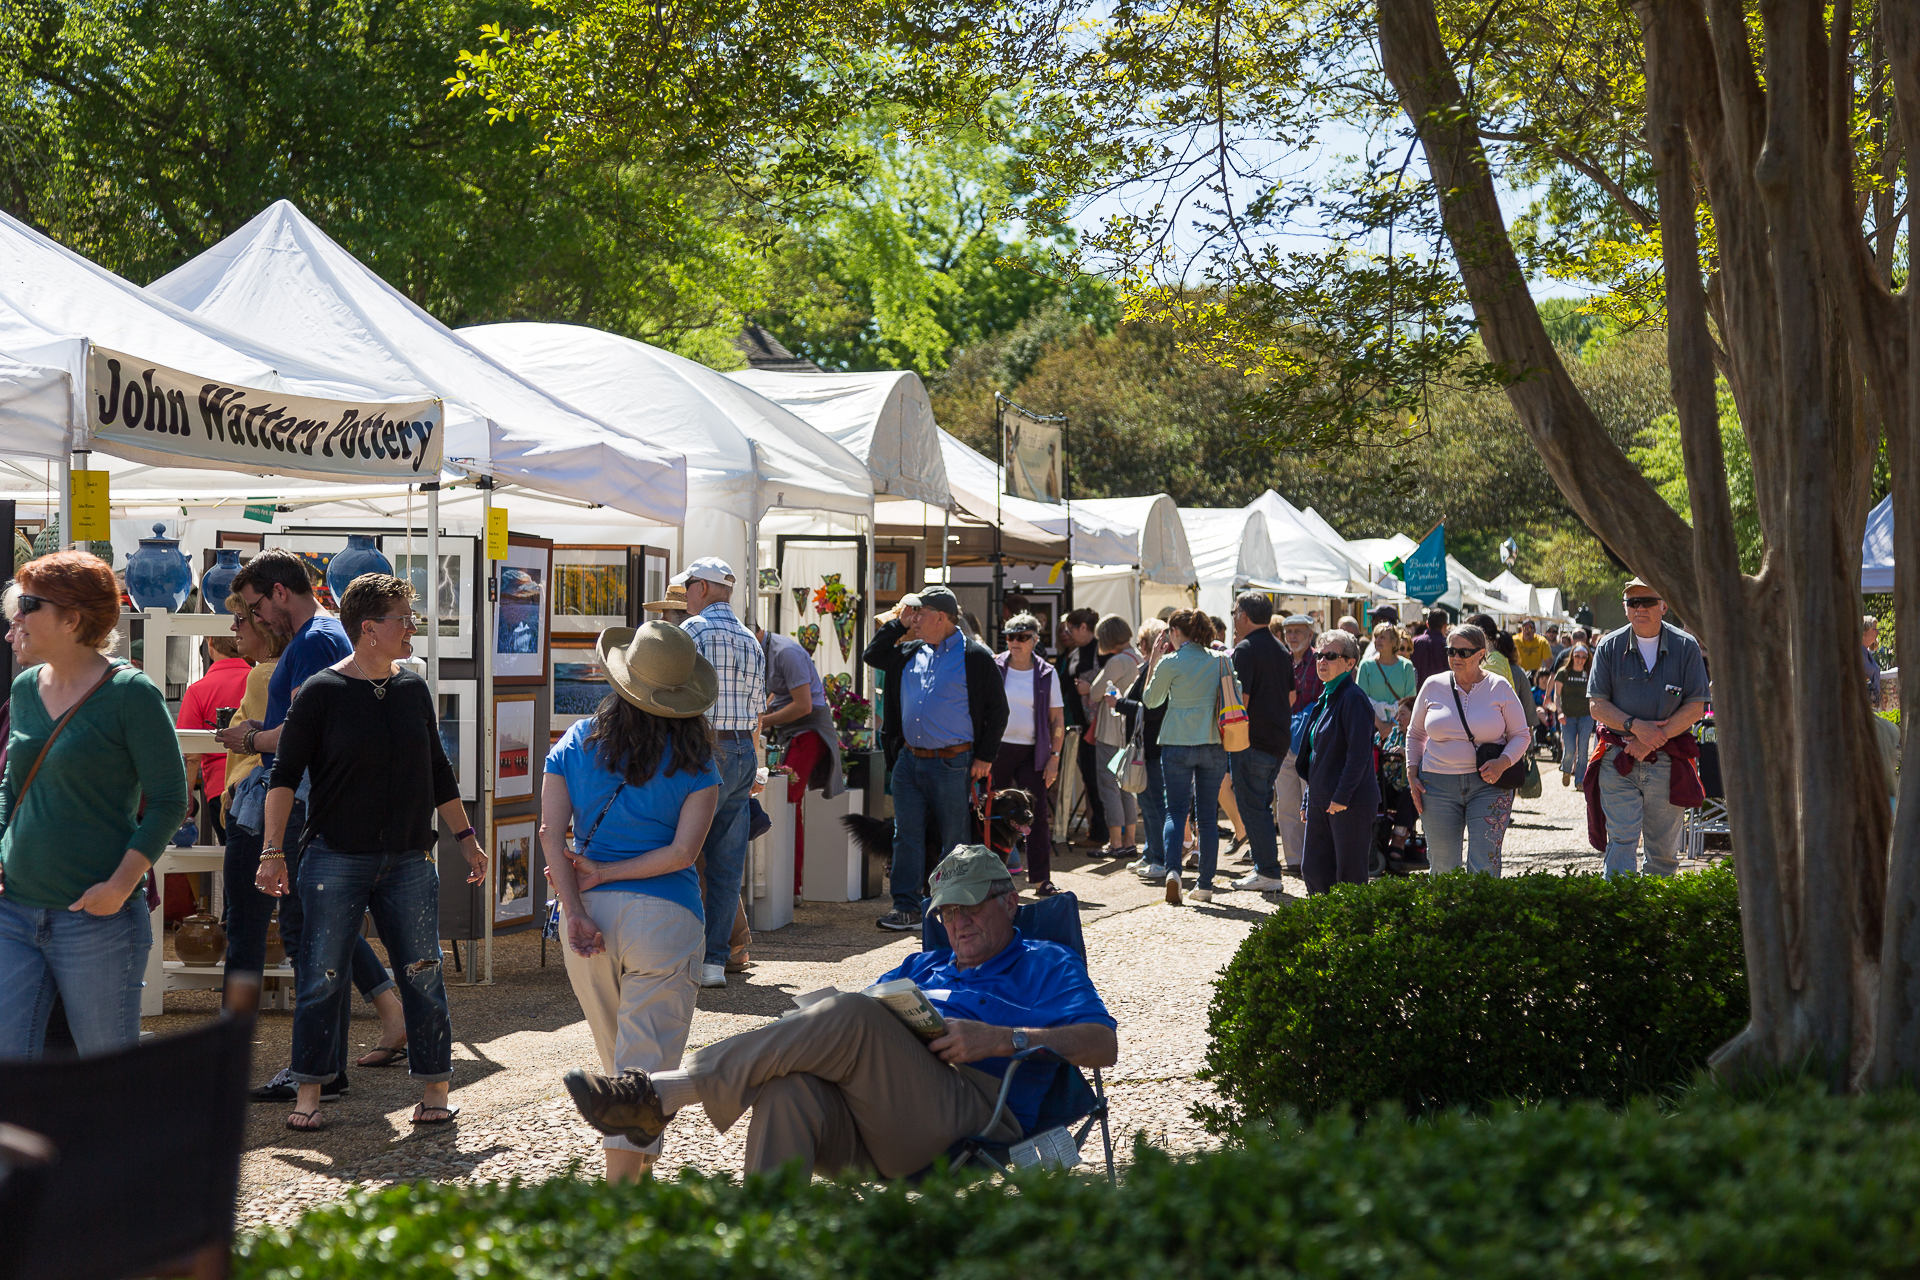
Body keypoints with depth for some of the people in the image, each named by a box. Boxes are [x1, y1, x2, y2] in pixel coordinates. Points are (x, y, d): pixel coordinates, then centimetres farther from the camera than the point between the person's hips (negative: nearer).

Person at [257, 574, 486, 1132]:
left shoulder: (413, 689, 9)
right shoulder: (322, 692, -4)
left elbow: (437, 771, 19)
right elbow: (284, 774, -4)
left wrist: (466, 836, 18)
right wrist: (273, 850, -10)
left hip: (409, 860, 4)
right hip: (335, 858, -4)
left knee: (423, 975, 2)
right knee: (323, 978, -1)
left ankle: (435, 1090, 11)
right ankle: (309, 1094, 9)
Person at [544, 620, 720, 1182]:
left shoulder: (575, 743, 5)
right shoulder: (694, 762, -1)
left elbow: (551, 833, -4)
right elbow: (683, 851, -11)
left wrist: (575, 911, -8)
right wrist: (603, 876, -5)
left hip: (591, 910, 3)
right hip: (665, 916, -3)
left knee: (616, 1058, 21)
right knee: (646, 1065, -2)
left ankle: (638, 1169, 35)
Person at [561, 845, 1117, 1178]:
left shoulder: (1048, 965, 23)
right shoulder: (923, 967, 40)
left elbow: (1102, 1044, 6)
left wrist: (1002, 1039, -7)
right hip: (868, 1129, 5)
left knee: (849, 1017, -29)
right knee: (789, 1090, -31)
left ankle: (662, 1094, -29)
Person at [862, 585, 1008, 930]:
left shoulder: (975, 657, -6)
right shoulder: (912, 653, 13)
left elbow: (997, 710, -4)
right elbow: (872, 656, 24)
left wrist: (985, 757, -7)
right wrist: (897, 624, 11)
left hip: (951, 765, -6)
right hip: (910, 760, 6)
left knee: (955, 840, 3)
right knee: (907, 834, 3)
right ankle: (906, 907, 6)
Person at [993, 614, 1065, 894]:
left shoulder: (1047, 674, 3)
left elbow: (1057, 718, 5)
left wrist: (1054, 757, -2)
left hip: (1031, 752, 0)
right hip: (997, 748, 0)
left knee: (1038, 815, -3)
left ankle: (1041, 879, 2)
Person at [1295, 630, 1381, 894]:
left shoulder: (1353, 699, -13)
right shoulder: (1326, 698, 15)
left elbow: (1359, 754, -18)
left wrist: (1341, 797, -20)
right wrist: (1311, 799, 18)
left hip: (1351, 802, -9)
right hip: (1321, 801, 9)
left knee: (1349, 876, -2)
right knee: (1313, 871, 8)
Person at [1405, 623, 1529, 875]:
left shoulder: (1499, 688, 1)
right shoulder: (1433, 687, 6)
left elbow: (1521, 736, 6)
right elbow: (1415, 734, 17)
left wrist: (1503, 762, -12)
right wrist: (1412, 774, 7)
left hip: (1487, 785, -2)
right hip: (1438, 786, 2)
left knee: (1484, 867, -9)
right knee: (1443, 866, 3)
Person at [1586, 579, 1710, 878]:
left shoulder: (1686, 647, 2)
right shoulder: (1610, 647, 3)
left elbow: (1695, 708, -2)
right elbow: (1597, 705, 1)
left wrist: (1651, 740, -12)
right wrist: (1636, 726, -15)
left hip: (1666, 761, 0)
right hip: (1618, 761, 0)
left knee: (1664, 850, 7)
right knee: (1621, 842, -9)